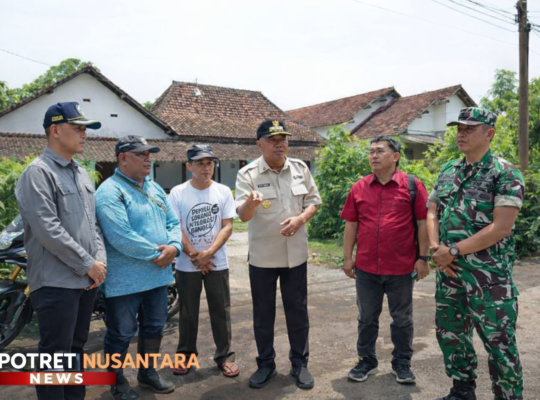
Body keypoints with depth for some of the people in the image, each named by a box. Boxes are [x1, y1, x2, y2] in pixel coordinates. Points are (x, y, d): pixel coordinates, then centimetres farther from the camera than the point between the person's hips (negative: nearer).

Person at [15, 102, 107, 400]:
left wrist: (100, 260, 2)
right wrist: (88, 264, -14)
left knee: (76, 347, 18)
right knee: (56, 354, 1)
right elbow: (47, 230, -19)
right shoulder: (38, 172, -11)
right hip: (56, 281, -8)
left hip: (86, 279, 8)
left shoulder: (81, 174, 15)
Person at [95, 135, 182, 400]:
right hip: (125, 279, -8)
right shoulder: (110, 191, -15)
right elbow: (120, 237, -25)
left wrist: (173, 247, -10)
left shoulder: (155, 188, 12)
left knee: (154, 327, 20)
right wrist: (156, 253, -19)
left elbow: (173, 222, 10)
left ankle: (147, 372, 39)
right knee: (121, 334, 7)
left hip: (157, 275, 8)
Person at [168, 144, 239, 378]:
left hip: (217, 263, 1)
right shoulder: (177, 193, -4)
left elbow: (227, 227, -4)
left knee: (221, 310, 8)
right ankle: (185, 355, 28)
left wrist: (208, 253, -15)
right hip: (187, 265, 0)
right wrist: (195, 256, -12)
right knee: (188, 312, 12)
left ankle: (224, 355, 22)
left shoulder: (223, 191, -1)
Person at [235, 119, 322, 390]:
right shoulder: (247, 174, -11)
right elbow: (242, 215, -21)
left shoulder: (300, 169, 0)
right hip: (262, 257, -2)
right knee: (263, 314, 11)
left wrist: (301, 219, -15)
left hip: (295, 255, 2)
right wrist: (250, 203, -45)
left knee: (297, 311, 13)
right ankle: (265, 365, 30)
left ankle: (300, 364, 30)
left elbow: (313, 202, 6)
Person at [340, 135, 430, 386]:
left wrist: (423, 257, -6)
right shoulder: (358, 188, 4)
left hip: (402, 267, -2)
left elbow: (422, 223, -3)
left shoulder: (412, 185, -4)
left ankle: (402, 363, 31)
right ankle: (367, 360, 31)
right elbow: (351, 225, 7)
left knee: (402, 319, 13)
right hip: (366, 267, 3)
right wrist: (347, 257, 4)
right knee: (367, 317, 14)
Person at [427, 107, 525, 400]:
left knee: (499, 343, 4)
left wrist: (453, 251, -16)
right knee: (450, 333, 17)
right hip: (448, 271, 7)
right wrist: (436, 248, -7)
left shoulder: (505, 174, -10)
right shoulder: (447, 171, 10)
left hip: (489, 275, -6)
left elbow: (500, 227, -17)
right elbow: (432, 213, 10)